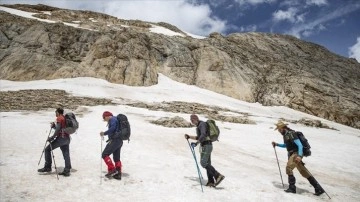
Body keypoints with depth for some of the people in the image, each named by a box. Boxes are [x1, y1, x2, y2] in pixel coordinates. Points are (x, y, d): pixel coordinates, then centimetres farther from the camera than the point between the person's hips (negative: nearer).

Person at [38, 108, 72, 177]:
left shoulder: (59, 118, -6)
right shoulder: (65, 118, 19)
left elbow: (58, 129, -17)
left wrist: (52, 137, -13)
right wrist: (54, 126, 15)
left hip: (61, 138, -9)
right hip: (67, 138, 9)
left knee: (47, 149, 3)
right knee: (66, 154, 7)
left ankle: (47, 167, 5)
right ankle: (67, 171, 8)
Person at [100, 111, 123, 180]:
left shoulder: (112, 119, -6)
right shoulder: (115, 119, 22)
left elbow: (112, 128, -21)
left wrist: (104, 133, -12)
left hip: (115, 140, -10)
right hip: (119, 141, 10)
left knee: (104, 154, -7)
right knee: (116, 158, 13)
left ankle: (112, 170, -10)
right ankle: (118, 174, 15)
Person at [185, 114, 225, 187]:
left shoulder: (202, 124, -12)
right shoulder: (199, 126, 18)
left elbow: (203, 135, -27)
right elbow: (198, 137, 28)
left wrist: (196, 143, -32)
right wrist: (189, 137, 24)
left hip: (206, 146, -10)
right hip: (206, 146, 10)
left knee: (203, 163, -10)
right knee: (207, 164, 9)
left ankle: (218, 176, -10)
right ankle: (211, 181, 12)